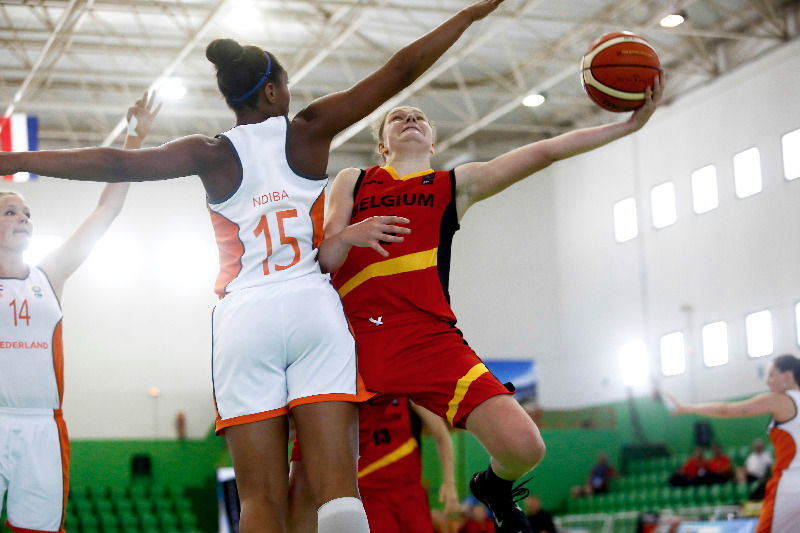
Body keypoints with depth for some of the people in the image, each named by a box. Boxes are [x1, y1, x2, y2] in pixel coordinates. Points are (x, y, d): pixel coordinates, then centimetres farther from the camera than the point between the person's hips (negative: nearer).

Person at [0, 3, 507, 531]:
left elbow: (119, 164, -5)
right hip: (313, 308, 0)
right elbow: (400, 71, 7)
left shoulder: (214, 155, 5)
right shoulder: (308, 131, 5)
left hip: (243, 318, 1)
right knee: (336, 483, -8)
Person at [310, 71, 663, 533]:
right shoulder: (351, 183, 19)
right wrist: (348, 236, -13)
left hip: (430, 336, 0)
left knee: (524, 446, -14)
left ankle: (494, 488, 21)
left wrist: (629, 125, 5)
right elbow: (321, 261, 10)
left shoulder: (456, 184, 19)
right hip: (355, 338, 0)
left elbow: (545, 152, 11)